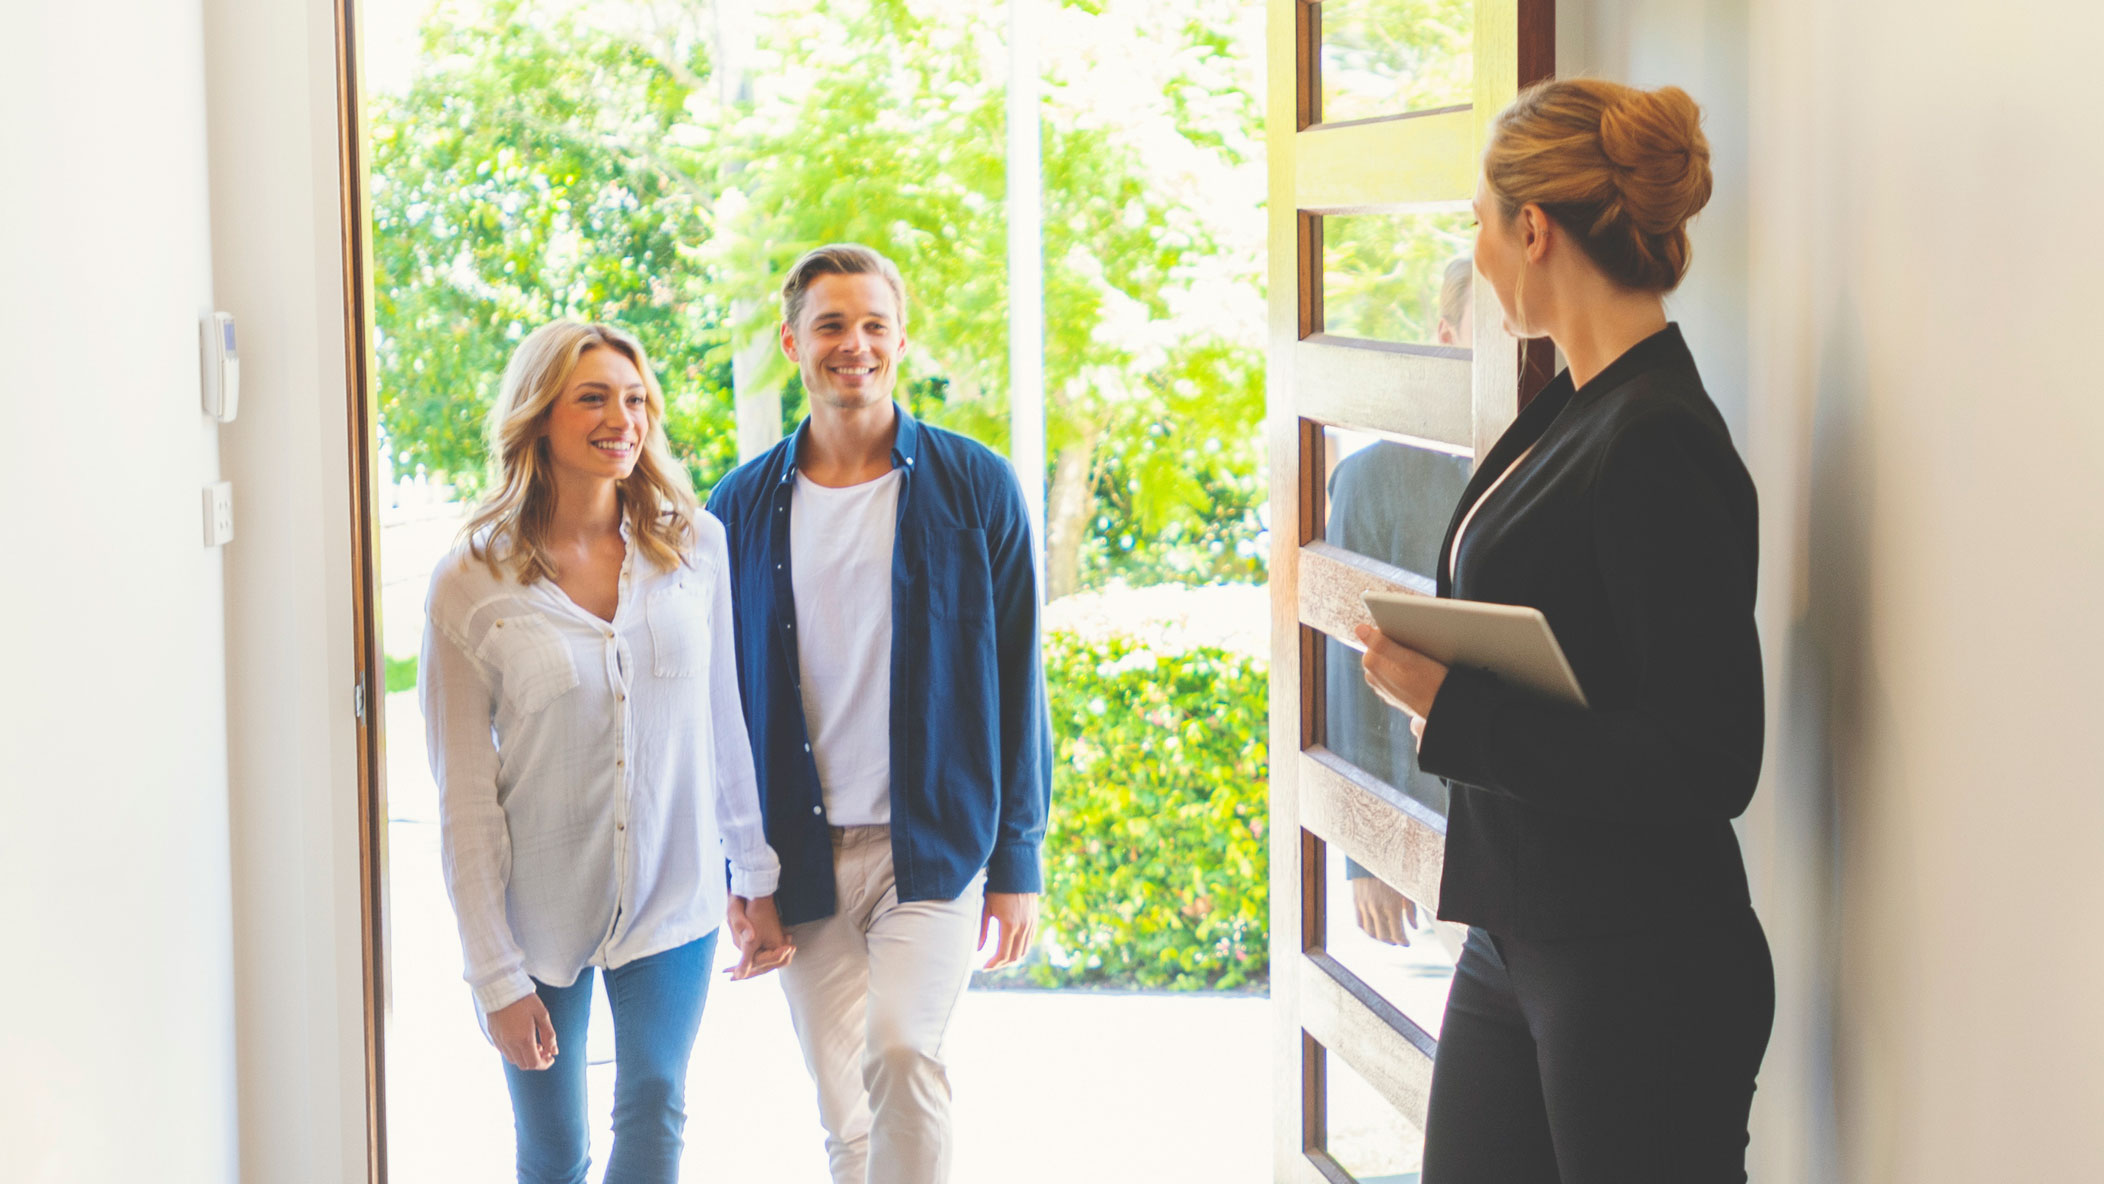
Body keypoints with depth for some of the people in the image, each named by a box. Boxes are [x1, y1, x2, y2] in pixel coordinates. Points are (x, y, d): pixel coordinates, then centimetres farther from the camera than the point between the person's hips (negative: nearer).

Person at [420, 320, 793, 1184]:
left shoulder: (694, 543, -1)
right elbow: (464, 797, -7)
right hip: (539, 910, -1)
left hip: (674, 897, 1)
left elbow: (725, 720, 7)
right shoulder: (470, 584, -9)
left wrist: (757, 881, 7)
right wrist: (495, 975, -9)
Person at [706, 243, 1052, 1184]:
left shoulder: (975, 488, 0)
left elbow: (1016, 681, 2)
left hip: (934, 845, -2)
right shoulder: (743, 507, 6)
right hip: (804, 857, 2)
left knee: (900, 1049, -24)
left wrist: (1017, 860, -1)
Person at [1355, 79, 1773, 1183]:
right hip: (1516, 944, 9)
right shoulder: (1571, 409, 10)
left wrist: (1453, 707, -20)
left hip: (1638, 972, -9)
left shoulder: (1658, 442, -19)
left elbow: (1705, 762, -23)